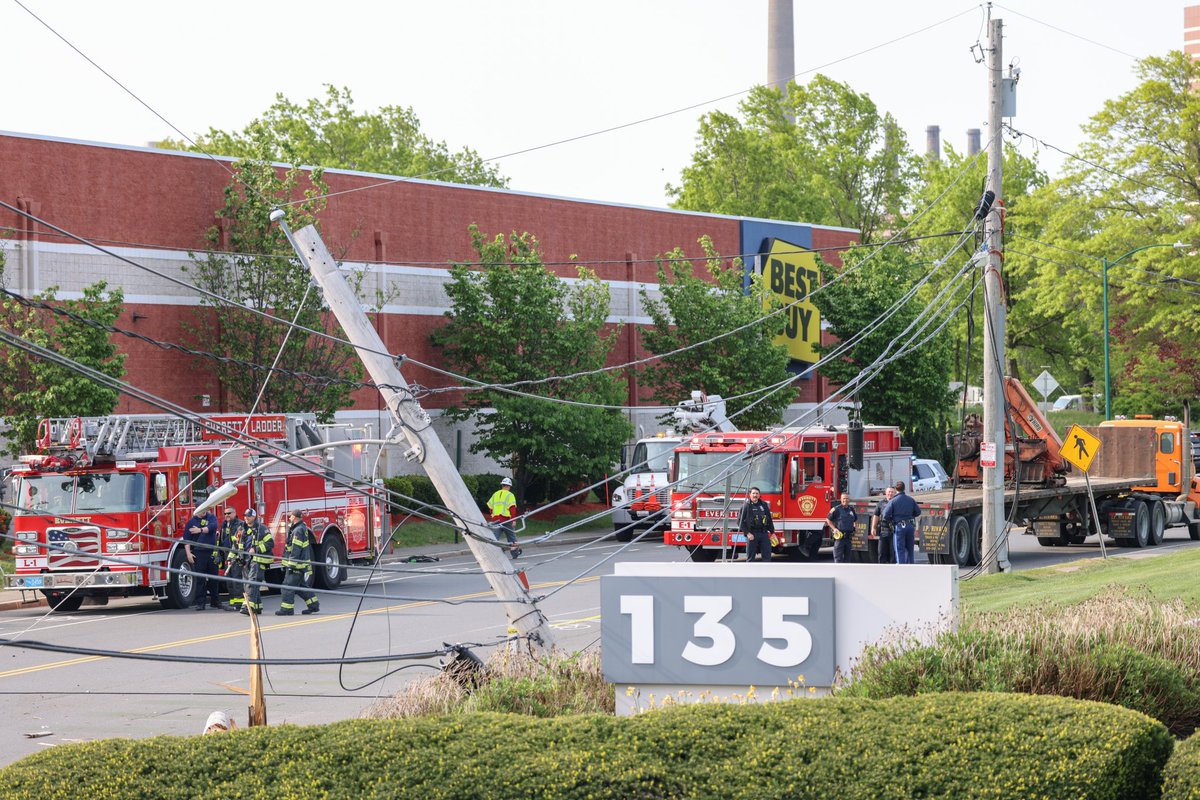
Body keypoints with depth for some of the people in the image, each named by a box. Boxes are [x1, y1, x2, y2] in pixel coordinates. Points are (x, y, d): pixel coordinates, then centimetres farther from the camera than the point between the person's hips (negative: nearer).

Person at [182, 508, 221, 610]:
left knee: (213, 579, 8)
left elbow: (213, 526, -13)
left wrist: (200, 530, -26)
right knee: (200, 579, -4)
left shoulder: (212, 517, 9)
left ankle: (215, 601, 19)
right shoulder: (191, 522, 6)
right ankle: (200, 603, -1)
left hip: (212, 553, 2)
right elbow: (186, 539, 3)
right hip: (198, 554, -2)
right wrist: (188, 553, -7)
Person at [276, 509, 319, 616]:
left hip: (297, 564, -10)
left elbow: (296, 550, -22)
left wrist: (291, 565, -23)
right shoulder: (301, 528, 16)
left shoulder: (298, 530, -17)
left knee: (288, 586, -7)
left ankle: (287, 608, -5)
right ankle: (313, 604, 18)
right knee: (300, 586, 16)